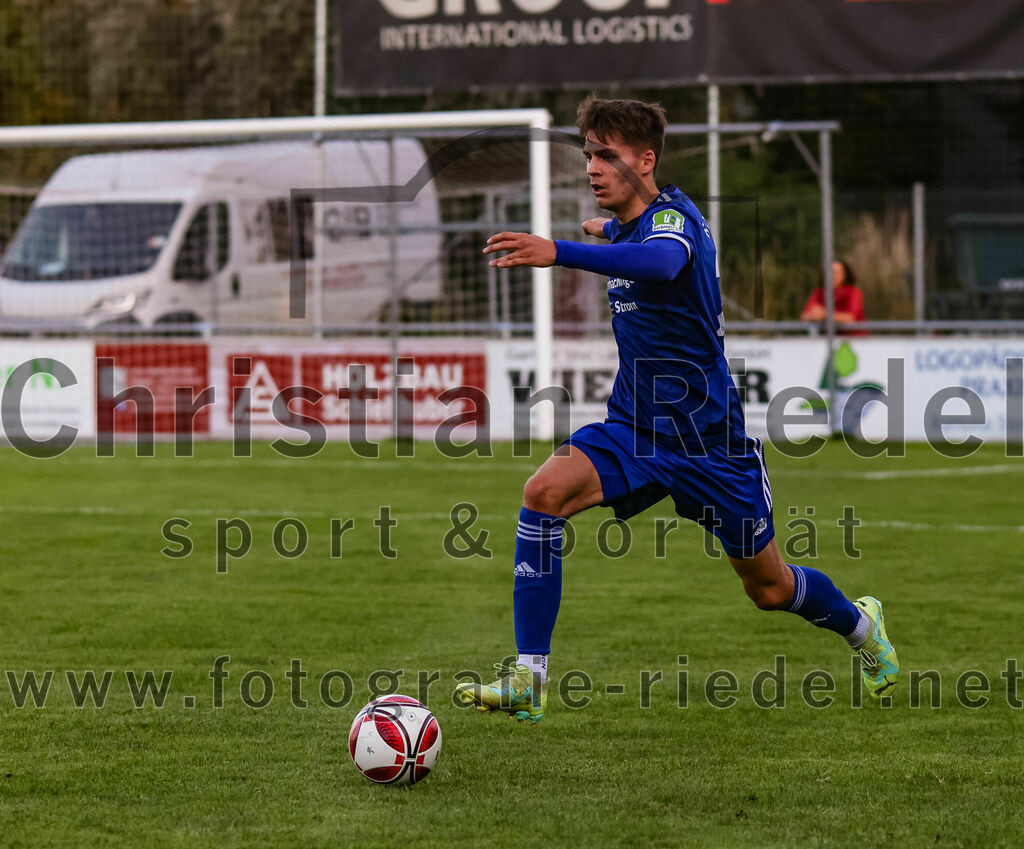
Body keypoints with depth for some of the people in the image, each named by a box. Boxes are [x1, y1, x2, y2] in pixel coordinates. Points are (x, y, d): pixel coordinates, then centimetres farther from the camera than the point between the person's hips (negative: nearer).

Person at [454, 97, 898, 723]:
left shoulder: (672, 217, -21)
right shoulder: (630, 225, 3)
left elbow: (662, 261, -48)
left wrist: (559, 252, -60)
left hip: (710, 436, -6)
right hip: (635, 427, 6)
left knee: (771, 589, 10)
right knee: (544, 493, -23)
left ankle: (860, 624, 46)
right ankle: (528, 681, -23)